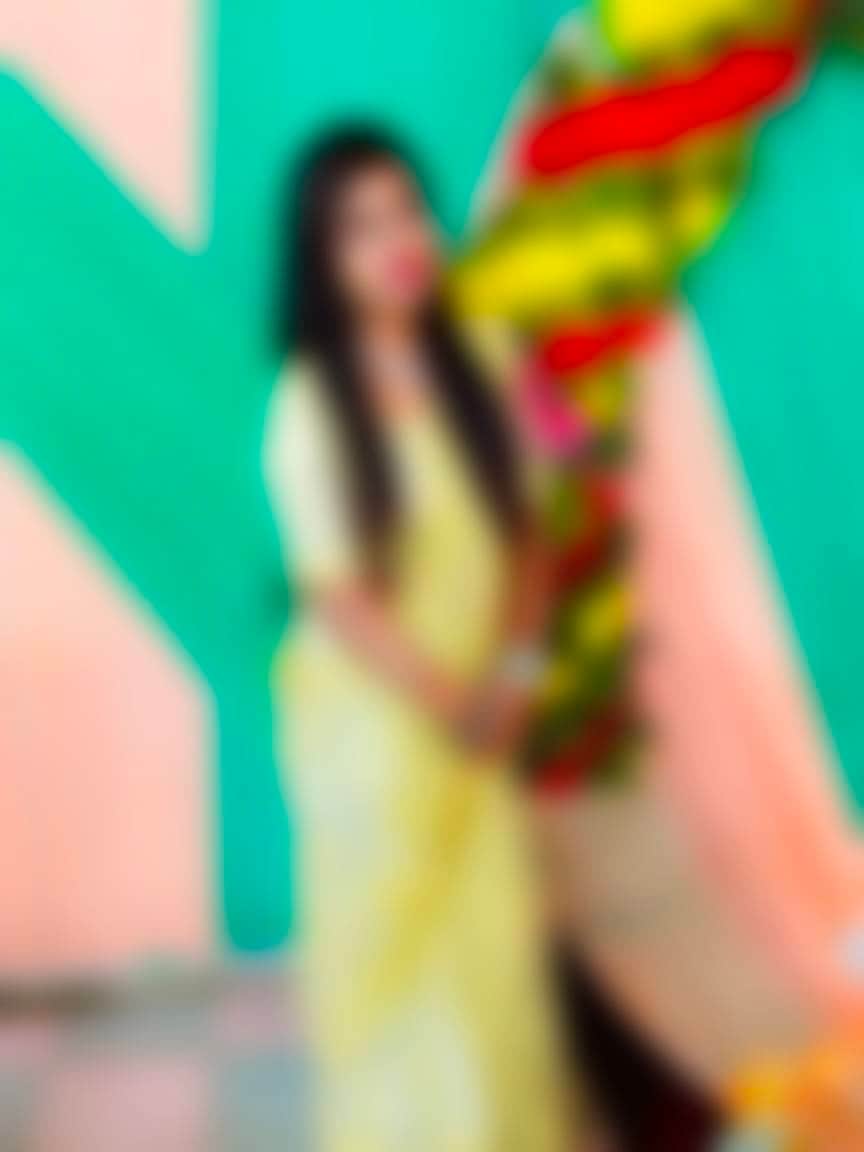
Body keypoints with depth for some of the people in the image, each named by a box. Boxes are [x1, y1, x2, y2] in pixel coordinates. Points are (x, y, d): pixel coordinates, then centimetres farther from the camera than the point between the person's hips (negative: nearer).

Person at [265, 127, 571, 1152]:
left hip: (485, 716, 4)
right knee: (386, 942, 11)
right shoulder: (307, 404, -15)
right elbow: (333, 590, -14)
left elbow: (522, 532, 4)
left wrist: (512, 674, -6)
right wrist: (443, 699, -13)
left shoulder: (481, 365, -1)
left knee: (496, 937, 15)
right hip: (369, 718, -4)